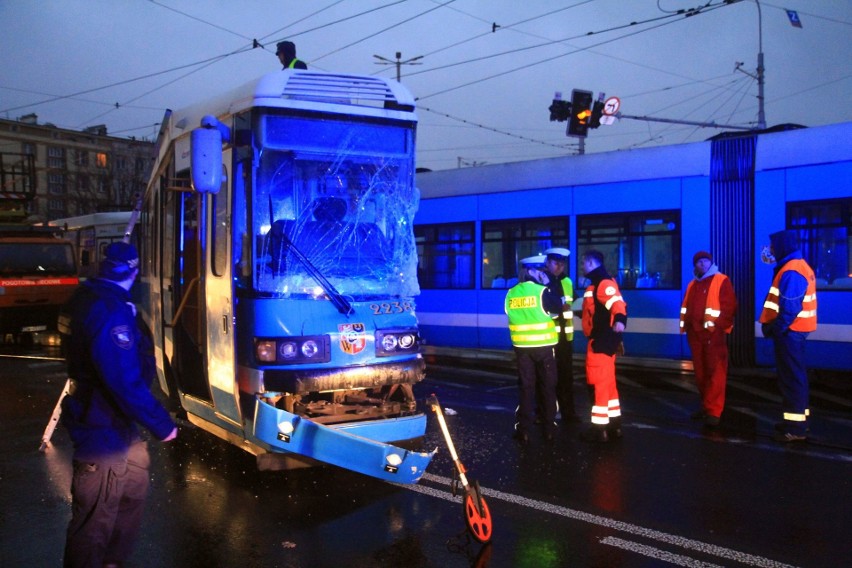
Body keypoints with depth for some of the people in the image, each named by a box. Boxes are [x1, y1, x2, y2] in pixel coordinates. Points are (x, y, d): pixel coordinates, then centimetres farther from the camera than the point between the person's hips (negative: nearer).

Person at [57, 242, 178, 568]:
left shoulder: (86, 298, 6)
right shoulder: (111, 312, -26)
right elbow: (126, 383, -29)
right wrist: (162, 425, -21)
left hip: (114, 422, 11)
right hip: (103, 429, -11)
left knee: (134, 491, 25)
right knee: (96, 520, 4)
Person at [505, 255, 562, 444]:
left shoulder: (511, 294, 1)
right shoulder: (542, 291, -12)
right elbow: (558, 306, 0)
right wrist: (547, 286, 10)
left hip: (522, 346, 3)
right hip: (544, 346, -3)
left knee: (525, 387, 8)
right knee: (548, 387, 10)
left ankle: (524, 430, 7)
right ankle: (549, 429, 15)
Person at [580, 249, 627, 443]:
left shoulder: (604, 283, -16)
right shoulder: (597, 283, 17)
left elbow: (617, 303, -33)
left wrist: (620, 320, -53)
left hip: (602, 341, -11)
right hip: (600, 340, 11)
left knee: (598, 383, -5)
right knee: (607, 383, 15)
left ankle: (599, 428, 2)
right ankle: (614, 425, 23)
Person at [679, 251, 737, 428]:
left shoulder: (721, 281, -1)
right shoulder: (692, 284, 19)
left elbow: (729, 306, -9)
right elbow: (685, 307, 22)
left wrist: (717, 325, -16)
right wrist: (686, 326, 10)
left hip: (714, 333, -7)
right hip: (695, 334, 7)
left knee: (715, 373, -9)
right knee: (700, 372, 11)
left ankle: (714, 411, -10)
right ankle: (706, 405, 22)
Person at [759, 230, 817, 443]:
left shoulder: (791, 271, -19)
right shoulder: (797, 266, 15)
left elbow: (790, 309, -24)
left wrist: (774, 329, -15)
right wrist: (774, 327, 13)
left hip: (789, 331, -10)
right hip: (793, 330, 10)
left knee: (791, 377, -6)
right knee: (794, 376, 15)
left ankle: (796, 428, -2)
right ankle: (797, 419, 24)